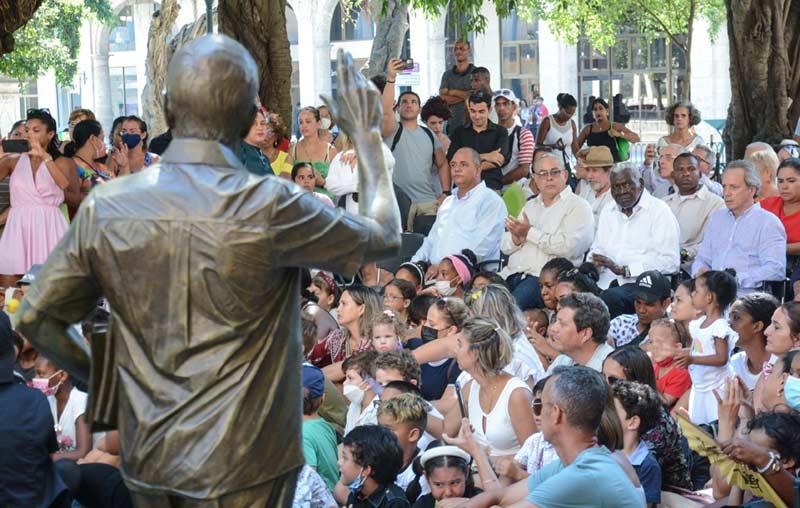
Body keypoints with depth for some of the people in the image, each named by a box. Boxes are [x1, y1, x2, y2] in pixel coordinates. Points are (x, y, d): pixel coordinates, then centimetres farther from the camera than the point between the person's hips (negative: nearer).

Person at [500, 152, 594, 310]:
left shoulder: (578, 207, 5)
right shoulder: (531, 205, 26)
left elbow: (569, 247, -13)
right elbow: (505, 247, 21)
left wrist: (529, 233, -6)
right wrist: (517, 238, -4)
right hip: (512, 273, 6)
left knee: (515, 302, -34)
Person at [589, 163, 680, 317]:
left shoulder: (659, 211, 1)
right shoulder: (608, 212, 22)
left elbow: (670, 262, -10)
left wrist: (624, 270, -15)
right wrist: (593, 264, -4)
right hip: (606, 284, 5)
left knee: (611, 297, -37)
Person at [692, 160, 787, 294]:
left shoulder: (768, 223, 2)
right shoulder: (717, 217, 24)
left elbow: (776, 270, -11)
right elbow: (702, 259, 27)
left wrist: (736, 279, -18)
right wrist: (701, 271, 2)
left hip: (746, 294, -5)